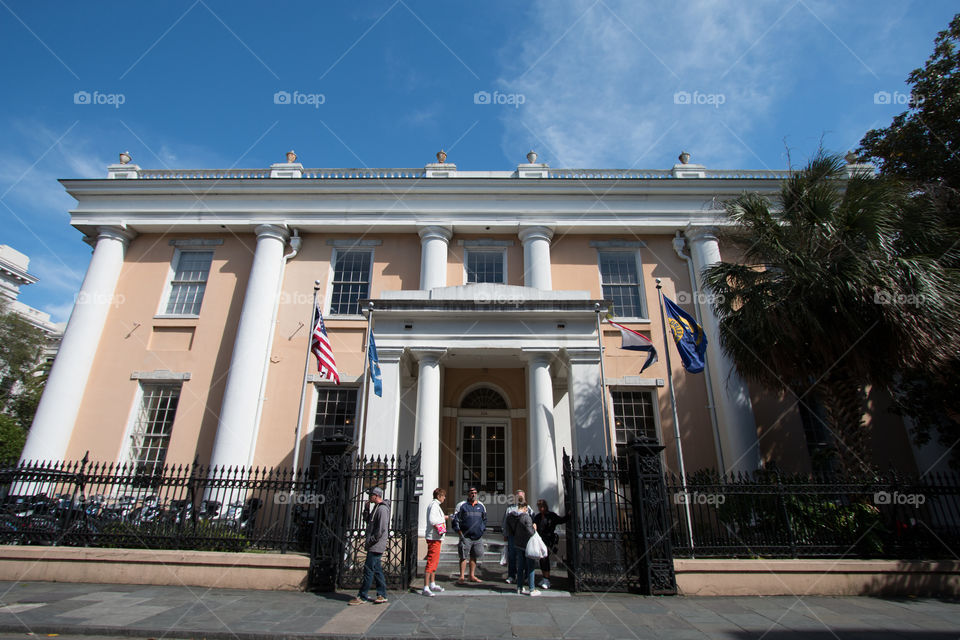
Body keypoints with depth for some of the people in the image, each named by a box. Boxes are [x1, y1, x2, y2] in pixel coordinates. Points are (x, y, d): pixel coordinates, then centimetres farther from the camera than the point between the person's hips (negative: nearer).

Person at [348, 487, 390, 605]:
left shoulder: (382, 509, -17)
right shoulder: (376, 507, 15)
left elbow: (381, 530, -21)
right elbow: (369, 522, 20)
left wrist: (369, 542, -16)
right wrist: (367, 510, 7)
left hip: (376, 546, -10)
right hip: (374, 546, 10)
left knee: (368, 570, -3)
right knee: (377, 570, 12)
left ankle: (362, 597, 4)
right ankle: (382, 595, 18)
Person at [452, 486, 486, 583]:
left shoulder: (481, 505, 10)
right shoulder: (462, 505, -3)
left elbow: (484, 519, 22)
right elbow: (455, 520, -2)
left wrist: (482, 530, 12)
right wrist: (460, 534, -6)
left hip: (478, 537, 4)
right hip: (466, 537, -4)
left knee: (474, 557, 11)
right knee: (463, 557, -2)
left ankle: (472, 576, 22)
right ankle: (461, 577, 8)